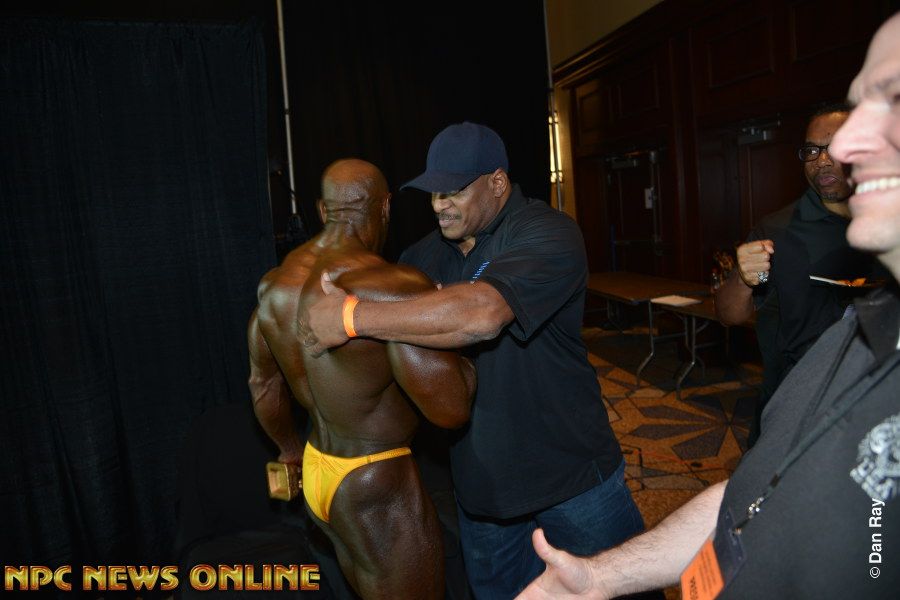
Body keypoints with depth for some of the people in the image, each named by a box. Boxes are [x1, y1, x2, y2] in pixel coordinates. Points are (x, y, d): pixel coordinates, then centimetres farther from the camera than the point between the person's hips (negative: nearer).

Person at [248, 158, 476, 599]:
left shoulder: (276, 284, 0)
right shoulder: (391, 289, -27)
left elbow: (263, 384, 13)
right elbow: (452, 408, -26)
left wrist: (290, 449, 29)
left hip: (316, 471, 8)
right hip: (376, 489, -8)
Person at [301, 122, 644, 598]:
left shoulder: (546, 234, -20)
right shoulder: (430, 252, 3)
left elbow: (480, 313, -37)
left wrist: (353, 318, -32)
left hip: (569, 472, -6)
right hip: (479, 478, 6)